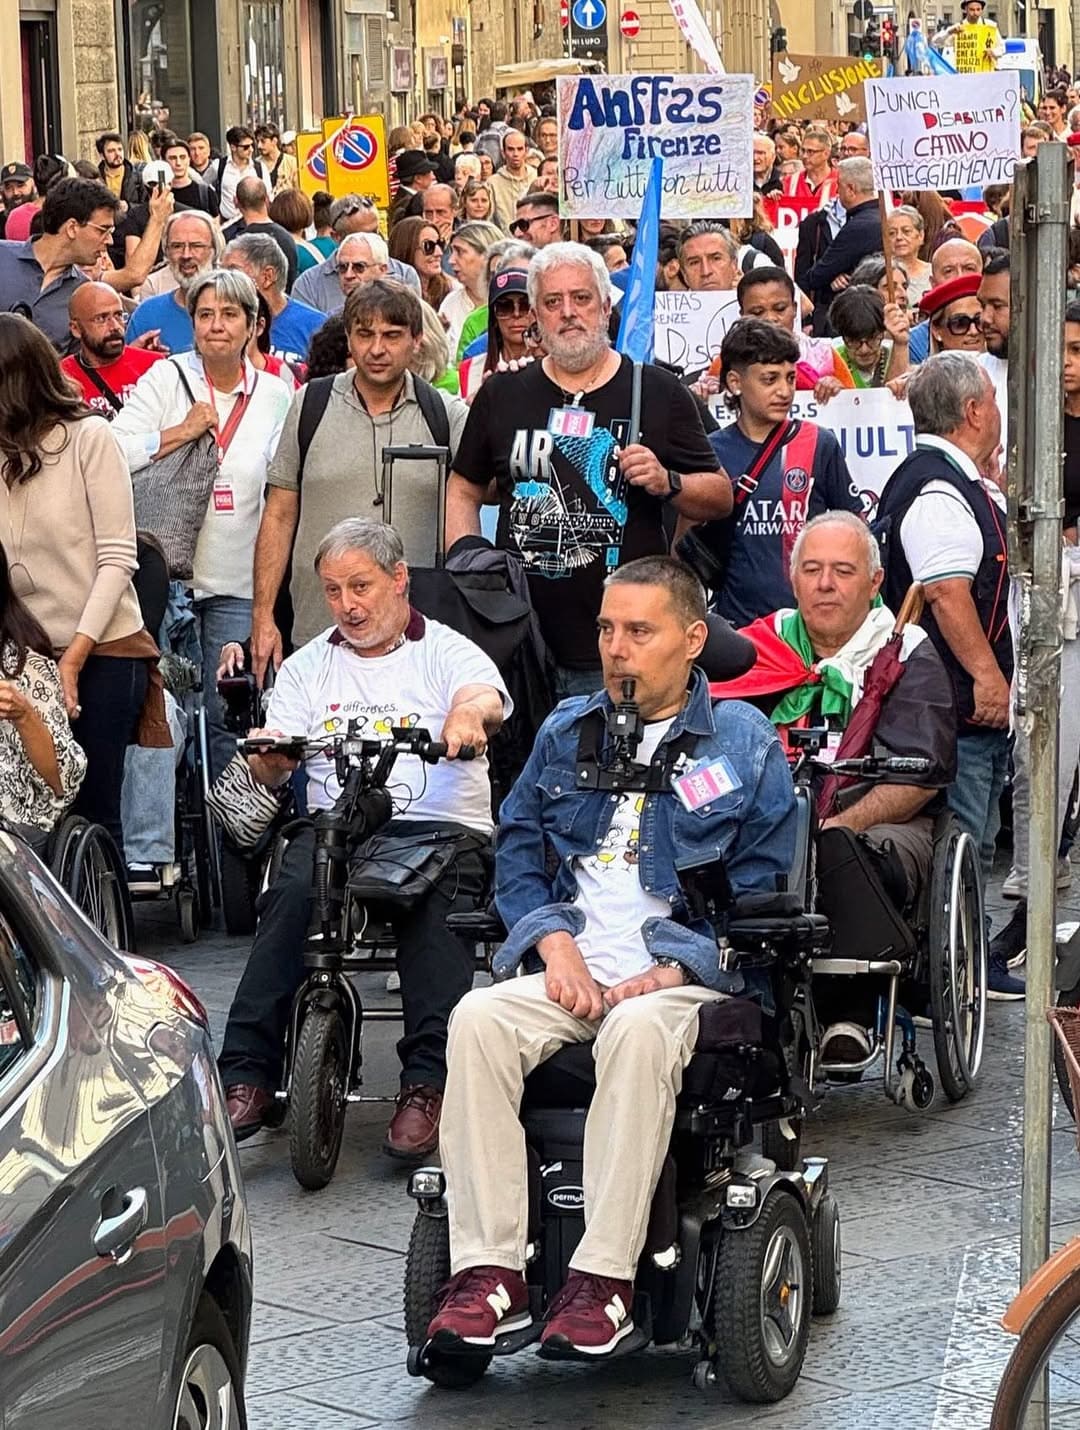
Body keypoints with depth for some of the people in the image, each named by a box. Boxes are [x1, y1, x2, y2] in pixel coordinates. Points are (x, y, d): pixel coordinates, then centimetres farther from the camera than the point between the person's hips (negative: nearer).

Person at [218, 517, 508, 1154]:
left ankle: (427, 1083, -37)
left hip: (441, 827, -2)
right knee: (294, 892, -30)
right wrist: (270, 760, -15)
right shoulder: (308, 667, 21)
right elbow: (271, 772, 11)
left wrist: (469, 714, -37)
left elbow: (486, 700, -12)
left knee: (438, 906, -35)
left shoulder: (448, 653, 11)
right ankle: (247, 1075, -31)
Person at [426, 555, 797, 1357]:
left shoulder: (745, 743, 7)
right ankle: (488, 1270, -32)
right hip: (570, 969, 4)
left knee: (639, 1031, -39)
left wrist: (668, 973, -10)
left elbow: (761, 892, 2)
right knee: (477, 1019, -28)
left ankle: (603, 1281, -38)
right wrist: (554, 940, -1)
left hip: (685, 978, -4)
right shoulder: (566, 732, 20)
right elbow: (517, 854, 20)